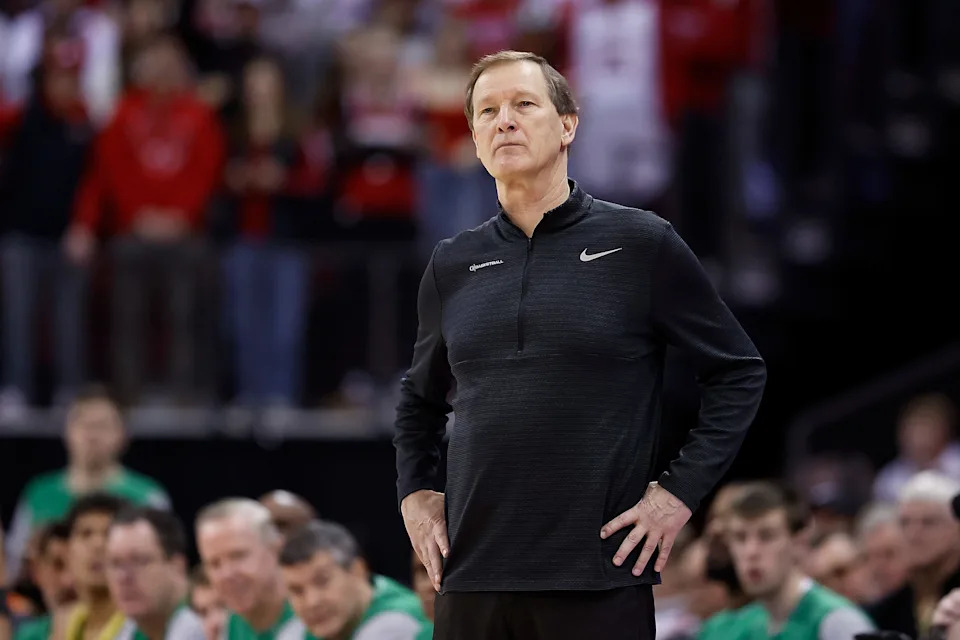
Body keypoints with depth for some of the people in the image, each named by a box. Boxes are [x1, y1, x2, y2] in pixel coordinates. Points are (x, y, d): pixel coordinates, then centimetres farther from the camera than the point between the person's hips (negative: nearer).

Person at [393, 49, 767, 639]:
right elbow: (421, 397, 27)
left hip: (599, 581, -4)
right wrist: (414, 493, 13)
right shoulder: (452, 265, 12)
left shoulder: (641, 243, 0)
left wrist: (681, 492, -4)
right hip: (472, 578, 4)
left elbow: (740, 373, 3)